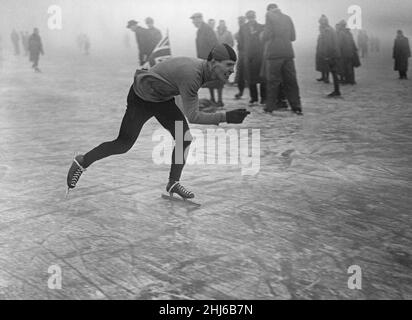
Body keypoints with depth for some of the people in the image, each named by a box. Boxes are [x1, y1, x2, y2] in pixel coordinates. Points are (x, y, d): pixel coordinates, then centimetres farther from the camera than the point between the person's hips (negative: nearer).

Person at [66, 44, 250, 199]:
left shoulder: (203, 67, -9)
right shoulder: (191, 74, -37)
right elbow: (192, 116, -35)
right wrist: (225, 117, -40)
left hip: (163, 98, 8)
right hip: (141, 97, -8)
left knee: (184, 138, -4)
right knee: (124, 144, -1)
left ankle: (173, 183, 8)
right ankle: (82, 162, 18)